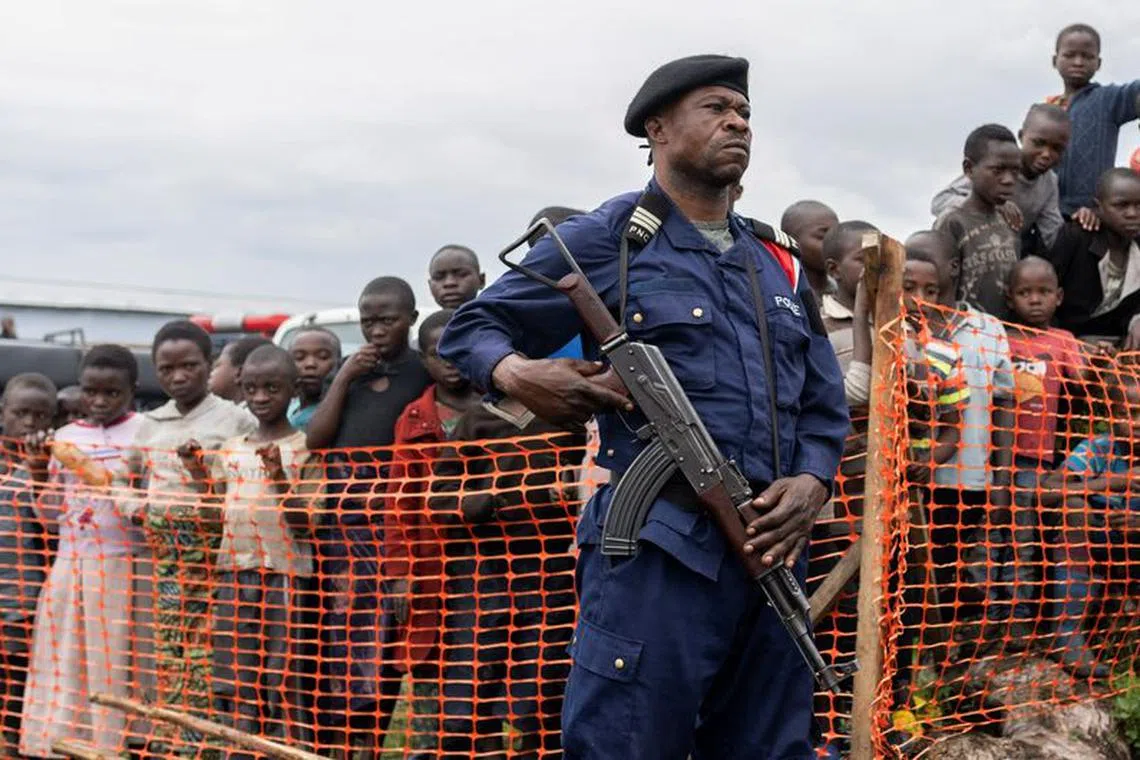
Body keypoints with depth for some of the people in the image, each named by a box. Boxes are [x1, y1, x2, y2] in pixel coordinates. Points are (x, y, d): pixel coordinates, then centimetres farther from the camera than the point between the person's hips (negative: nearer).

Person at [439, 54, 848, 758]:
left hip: (772, 550, 6)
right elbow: (472, 327, 6)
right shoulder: (605, 241, 3)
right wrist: (517, 374, -17)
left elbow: (826, 404, 22)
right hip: (657, 551, -6)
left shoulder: (780, 264, 21)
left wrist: (813, 483, 1)